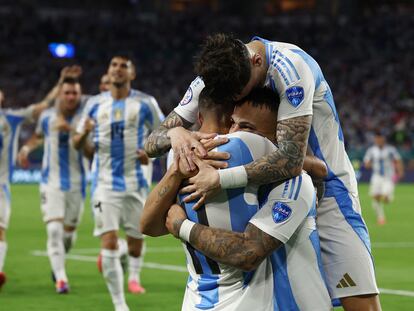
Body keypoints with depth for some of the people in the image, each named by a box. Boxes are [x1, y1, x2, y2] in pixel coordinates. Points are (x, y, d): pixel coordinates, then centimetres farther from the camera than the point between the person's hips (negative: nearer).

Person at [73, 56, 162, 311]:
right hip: (105, 183, 0)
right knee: (109, 241, -11)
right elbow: (77, 144, 12)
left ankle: (134, 276, 43)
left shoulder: (145, 103, 0)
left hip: (135, 182, 0)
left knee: (136, 237, 9)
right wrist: (84, 133, -11)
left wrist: (151, 153, -11)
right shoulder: (95, 104, 6)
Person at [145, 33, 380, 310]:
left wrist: (221, 179, -37)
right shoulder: (212, 76, -9)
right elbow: (151, 144, -7)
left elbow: (291, 161, -35)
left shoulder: (289, 66, -27)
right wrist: (174, 133, -30)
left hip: (326, 185, -5)